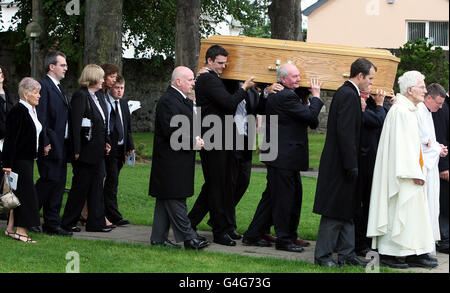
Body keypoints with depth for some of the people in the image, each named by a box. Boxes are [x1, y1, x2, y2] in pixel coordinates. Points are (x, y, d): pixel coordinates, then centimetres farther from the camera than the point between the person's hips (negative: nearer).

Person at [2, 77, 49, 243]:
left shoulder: (31, 111, 13)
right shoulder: (18, 111, -16)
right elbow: (11, 139, -19)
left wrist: (42, 147, 10)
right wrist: (8, 164, -21)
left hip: (27, 159, 9)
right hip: (19, 159, -9)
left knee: (19, 193, 11)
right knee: (24, 192, -8)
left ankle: (11, 228, 16)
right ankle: (20, 230, -4)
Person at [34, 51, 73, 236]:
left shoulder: (59, 88, 20)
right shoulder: (43, 86, -10)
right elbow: (40, 117, -16)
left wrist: (69, 146, 15)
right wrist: (45, 143, -20)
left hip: (62, 145, 9)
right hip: (51, 145, -9)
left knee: (59, 184, 7)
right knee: (49, 180, -10)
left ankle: (52, 225, 11)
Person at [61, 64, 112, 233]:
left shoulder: (98, 98, 15)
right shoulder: (81, 96, -13)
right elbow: (76, 124, -18)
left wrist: (106, 143, 9)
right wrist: (77, 150, -21)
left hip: (97, 152, 9)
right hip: (86, 152, -9)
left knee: (97, 187, 9)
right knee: (80, 187, -1)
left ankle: (96, 223, 13)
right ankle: (68, 223, 9)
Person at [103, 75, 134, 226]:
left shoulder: (124, 104, 17)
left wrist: (130, 146, 16)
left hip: (121, 149, 7)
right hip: (109, 149, -7)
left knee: (111, 183, 11)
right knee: (112, 182, -9)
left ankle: (107, 213, 17)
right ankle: (114, 216, -9)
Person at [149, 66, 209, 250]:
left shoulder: (184, 101, 17)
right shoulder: (168, 101, -16)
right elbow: (171, 131, -23)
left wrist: (196, 139, 9)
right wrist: (192, 142, -16)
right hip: (171, 161, -11)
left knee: (165, 200, 12)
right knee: (175, 200, -7)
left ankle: (159, 237, 16)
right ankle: (188, 238, -7)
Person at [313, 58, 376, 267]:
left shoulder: (347, 93, 14)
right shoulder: (348, 95, -17)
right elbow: (345, 132, -22)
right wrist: (352, 165, -22)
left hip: (343, 163, 10)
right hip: (339, 164, -10)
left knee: (347, 211, 13)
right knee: (335, 211, -4)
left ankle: (346, 254, 18)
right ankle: (322, 254, 3)